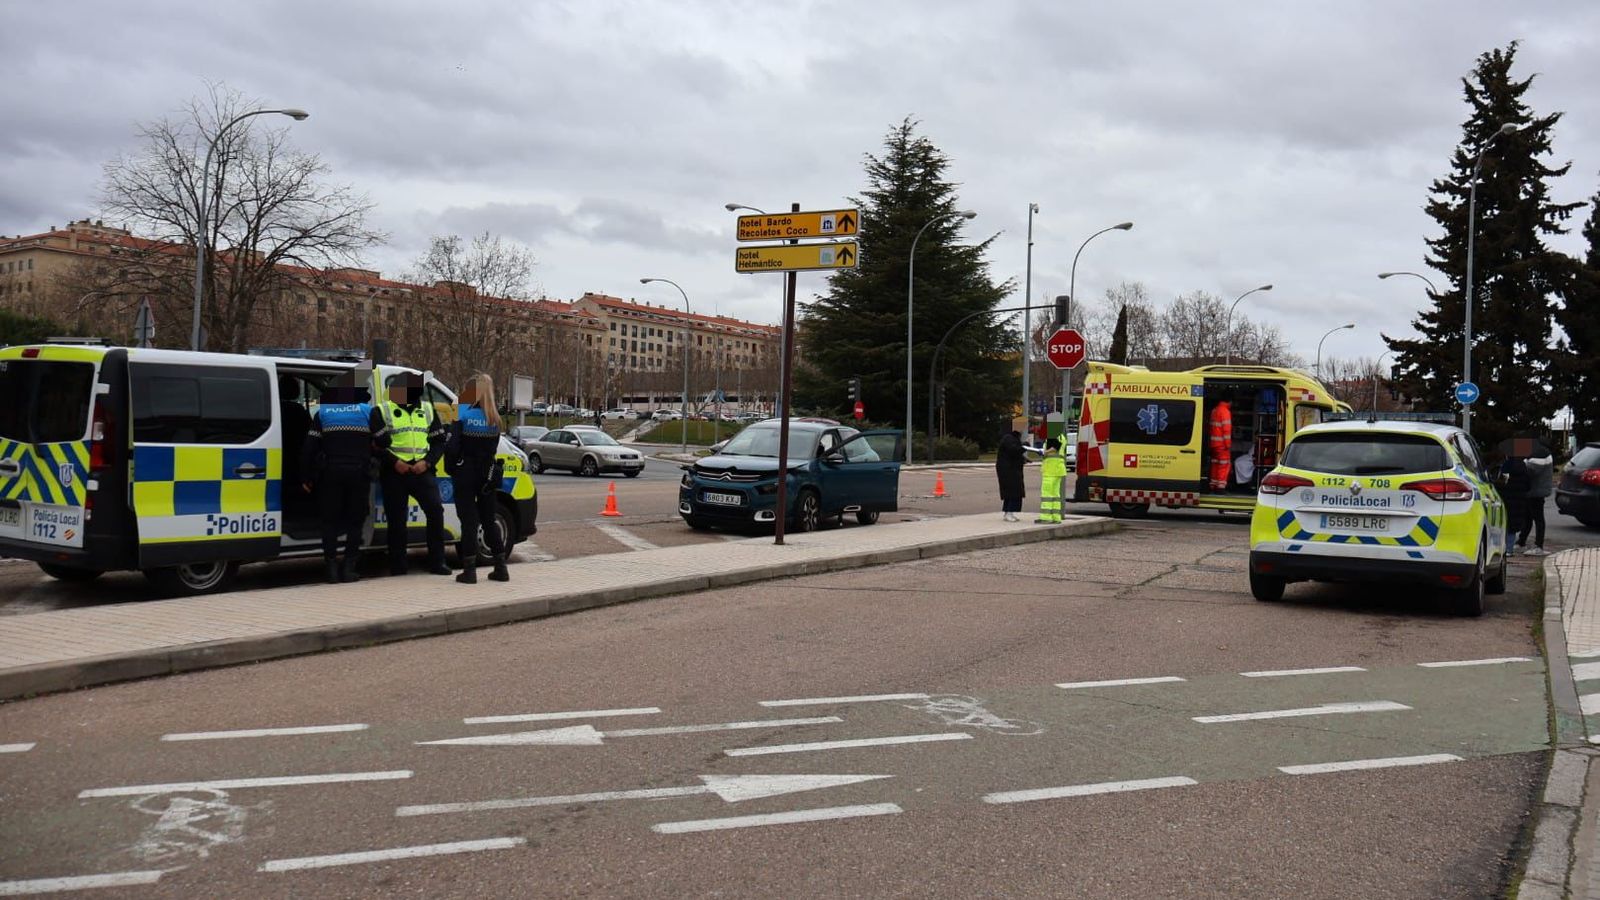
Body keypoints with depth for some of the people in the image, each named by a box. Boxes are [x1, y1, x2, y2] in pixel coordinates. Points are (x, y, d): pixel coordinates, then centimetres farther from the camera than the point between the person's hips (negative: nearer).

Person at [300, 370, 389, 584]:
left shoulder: (323, 412, 5)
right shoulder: (368, 411, -1)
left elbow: (309, 447, 4)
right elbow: (384, 440, 1)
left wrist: (305, 477, 9)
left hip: (330, 473, 1)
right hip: (359, 474, -1)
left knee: (330, 520, 9)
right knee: (356, 520, 8)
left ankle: (332, 567, 3)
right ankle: (349, 568, 1)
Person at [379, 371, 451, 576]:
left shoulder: (427, 410, 12)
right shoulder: (384, 411, 3)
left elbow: (439, 440, 12)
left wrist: (427, 461, -5)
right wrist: (393, 461, -13)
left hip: (422, 470, 2)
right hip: (394, 472, -2)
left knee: (435, 511, -8)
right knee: (396, 518, 0)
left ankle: (437, 562, 0)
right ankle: (397, 564, 9)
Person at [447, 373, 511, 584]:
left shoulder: (462, 415, -11)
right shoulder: (494, 419, 6)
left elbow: (452, 447, -14)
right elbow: (493, 449, 7)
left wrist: (451, 468, -1)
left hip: (466, 476, -5)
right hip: (487, 477, 5)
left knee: (469, 521, 0)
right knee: (489, 521, 13)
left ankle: (469, 570, -2)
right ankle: (500, 568, 13)